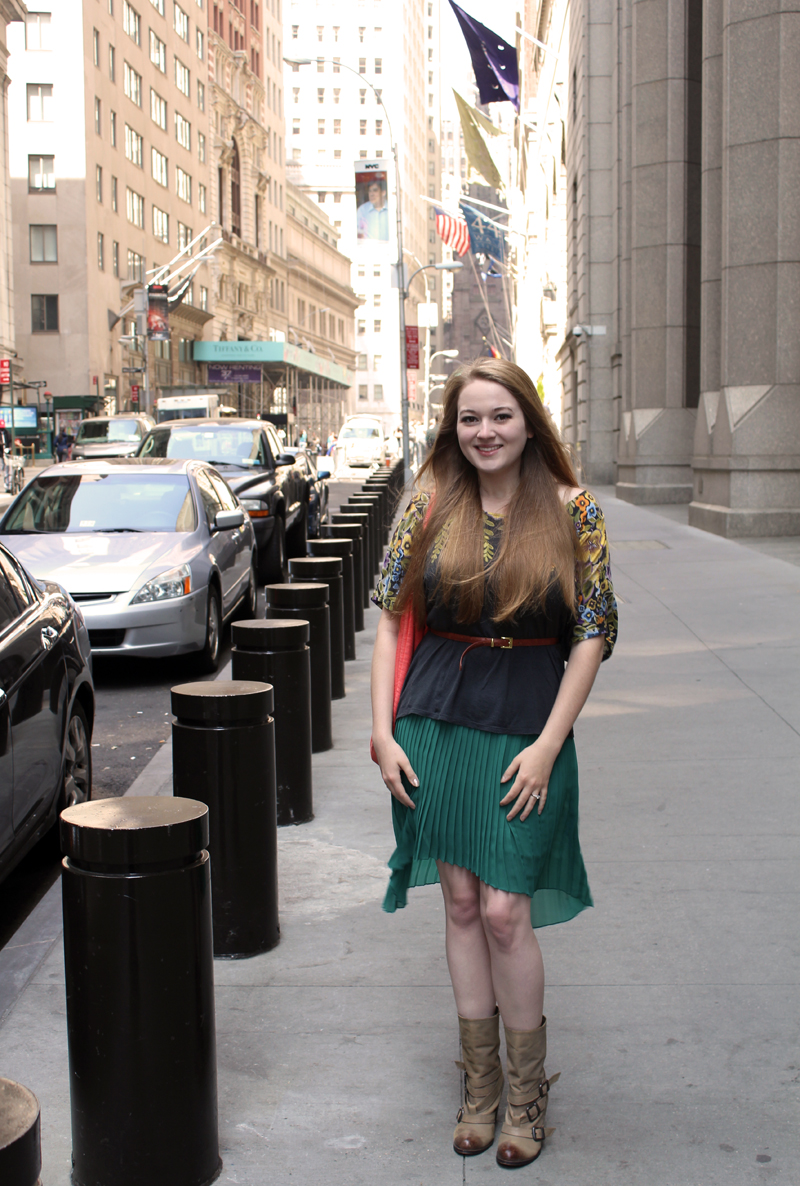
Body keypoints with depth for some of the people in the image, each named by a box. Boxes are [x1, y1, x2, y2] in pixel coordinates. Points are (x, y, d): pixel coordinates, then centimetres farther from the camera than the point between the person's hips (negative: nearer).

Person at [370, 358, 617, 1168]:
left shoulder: (573, 512, -1)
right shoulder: (429, 507, 4)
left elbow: (592, 637, -2)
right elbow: (389, 621, 6)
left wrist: (548, 745, -9)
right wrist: (383, 732, -1)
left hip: (526, 726, -2)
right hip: (437, 716, 2)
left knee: (505, 910, -4)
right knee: (460, 902, 9)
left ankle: (526, 1090, 17)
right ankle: (479, 1084, 24)